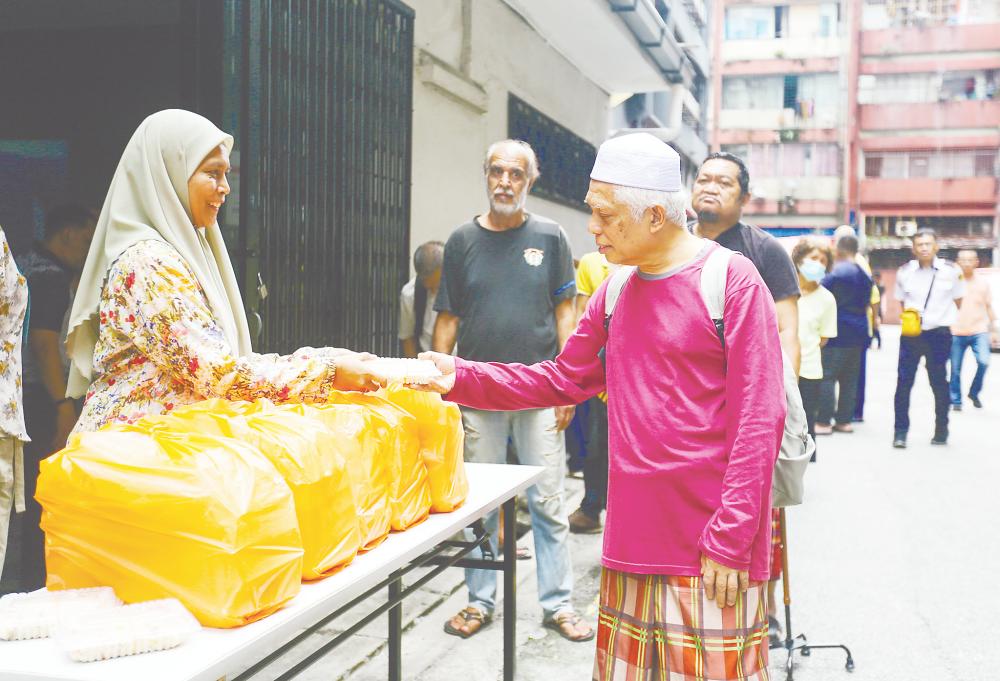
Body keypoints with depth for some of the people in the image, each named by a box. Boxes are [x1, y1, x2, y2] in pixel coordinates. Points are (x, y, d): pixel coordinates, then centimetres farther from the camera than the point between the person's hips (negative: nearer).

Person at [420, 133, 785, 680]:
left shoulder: (732, 280, -10)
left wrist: (730, 541, -15)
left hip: (708, 551, -6)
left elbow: (759, 420, -13)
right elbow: (563, 380, 15)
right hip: (632, 543, 6)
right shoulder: (616, 291, 11)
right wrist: (460, 378, 4)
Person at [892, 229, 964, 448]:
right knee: (904, 381, -2)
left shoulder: (950, 271, -5)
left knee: (939, 382, 8)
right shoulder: (905, 272, 0)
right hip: (911, 333, 1)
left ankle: (941, 430, 21)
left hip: (939, 333, -1)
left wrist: (947, 319, 8)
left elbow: (957, 300, 9)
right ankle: (900, 432, 4)